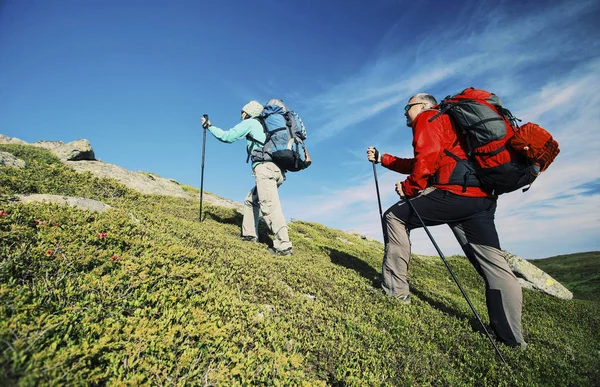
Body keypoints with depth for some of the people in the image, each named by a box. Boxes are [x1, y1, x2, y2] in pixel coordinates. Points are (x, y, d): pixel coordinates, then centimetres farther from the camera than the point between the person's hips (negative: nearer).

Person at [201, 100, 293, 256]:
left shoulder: (250, 122, 12)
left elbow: (227, 136, 10)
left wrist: (210, 126, 23)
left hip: (265, 166, -9)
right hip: (278, 170, 9)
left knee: (269, 206, -16)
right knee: (251, 200, 19)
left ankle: (283, 246, -21)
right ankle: (249, 234, 18)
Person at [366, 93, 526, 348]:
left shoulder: (427, 119, 8)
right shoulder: (445, 124, 36)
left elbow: (427, 159, -11)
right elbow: (417, 163, 38)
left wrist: (409, 188, -2)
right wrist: (382, 159, 40)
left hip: (454, 191, -10)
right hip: (481, 197, 10)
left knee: (395, 217, 2)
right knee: (493, 264, 7)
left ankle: (394, 289, 1)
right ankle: (512, 337, 13)